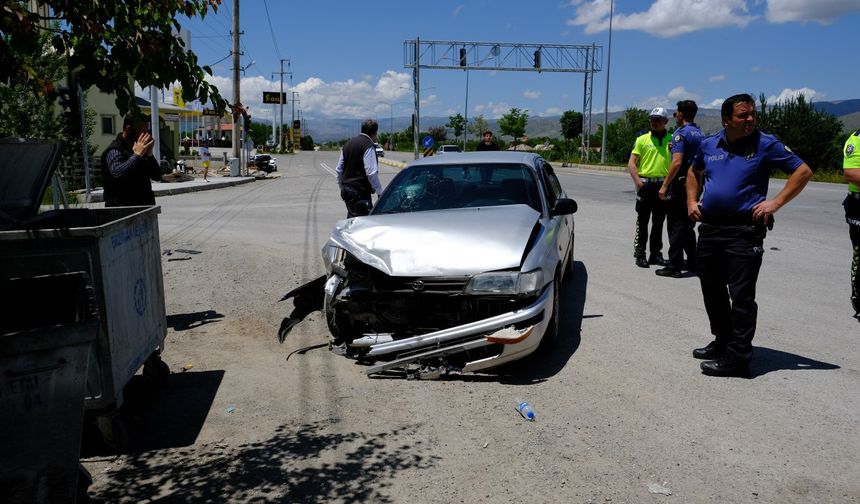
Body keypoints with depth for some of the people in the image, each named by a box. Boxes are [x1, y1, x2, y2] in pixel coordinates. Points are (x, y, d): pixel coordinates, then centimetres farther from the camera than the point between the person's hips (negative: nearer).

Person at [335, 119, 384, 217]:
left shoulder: (348, 144, 15)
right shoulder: (369, 147, -11)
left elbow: (339, 169, 19)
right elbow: (371, 172, -17)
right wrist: (379, 192, -9)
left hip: (346, 188, 9)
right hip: (359, 191, -9)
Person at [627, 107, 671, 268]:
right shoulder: (642, 139, 3)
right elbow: (631, 163, -1)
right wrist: (637, 181, -12)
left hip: (663, 184, 2)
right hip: (645, 184, -2)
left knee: (658, 222, 10)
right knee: (642, 221, 0)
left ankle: (656, 254, 20)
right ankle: (639, 254, 6)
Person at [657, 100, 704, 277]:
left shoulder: (681, 133, -13)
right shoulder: (700, 134, 14)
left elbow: (677, 162, -22)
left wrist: (664, 185, -20)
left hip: (680, 184, -8)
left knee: (676, 226, -5)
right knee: (688, 225, 17)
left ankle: (674, 266, -3)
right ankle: (692, 263, 23)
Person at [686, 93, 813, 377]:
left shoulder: (766, 145, -4)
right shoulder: (709, 145, 9)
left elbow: (803, 172, -2)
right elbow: (693, 173, 27)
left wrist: (776, 203, -11)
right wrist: (691, 201, 13)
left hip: (744, 230, -6)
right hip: (709, 228, 6)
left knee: (741, 296, -6)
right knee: (712, 291, 16)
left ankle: (737, 357, -1)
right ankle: (722, 342, 32)